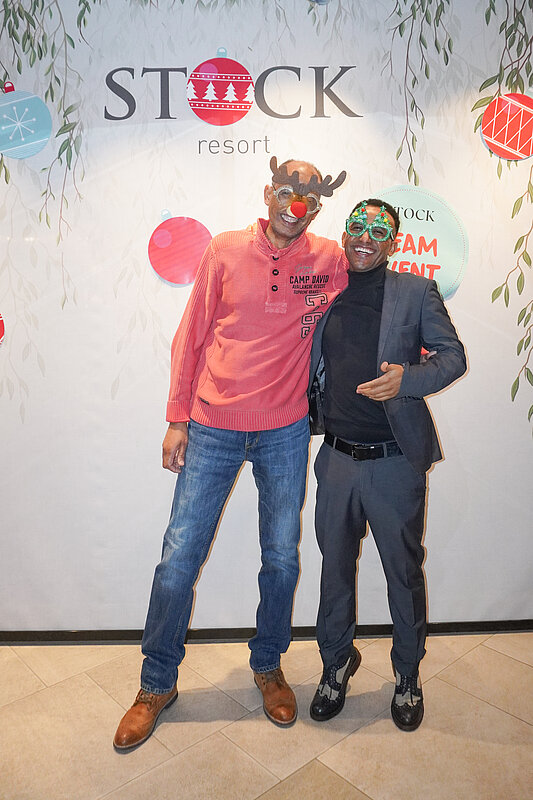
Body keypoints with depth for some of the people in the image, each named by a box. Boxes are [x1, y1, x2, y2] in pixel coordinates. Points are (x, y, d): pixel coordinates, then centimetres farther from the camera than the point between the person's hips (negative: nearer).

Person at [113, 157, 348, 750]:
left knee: (281, 558, 11)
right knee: (179, 556, 4)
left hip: (285, 432, 1)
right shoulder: (226, 250, 0)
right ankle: (157, 684, 26)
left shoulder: (330, 260, 2)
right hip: (213, 428, 0)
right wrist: (177, 419, -1)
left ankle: (268, 666, 37)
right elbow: (191, 337, 2)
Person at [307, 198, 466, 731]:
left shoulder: (416, 292, 0)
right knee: (335, 566, 15)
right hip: (337, 457, 3)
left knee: (404, 570, 12)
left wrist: (408, 379, -18)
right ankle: (336, 662, 40)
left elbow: (453, 355, -1)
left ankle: (407, 673, 37)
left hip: (396, 461, -2)